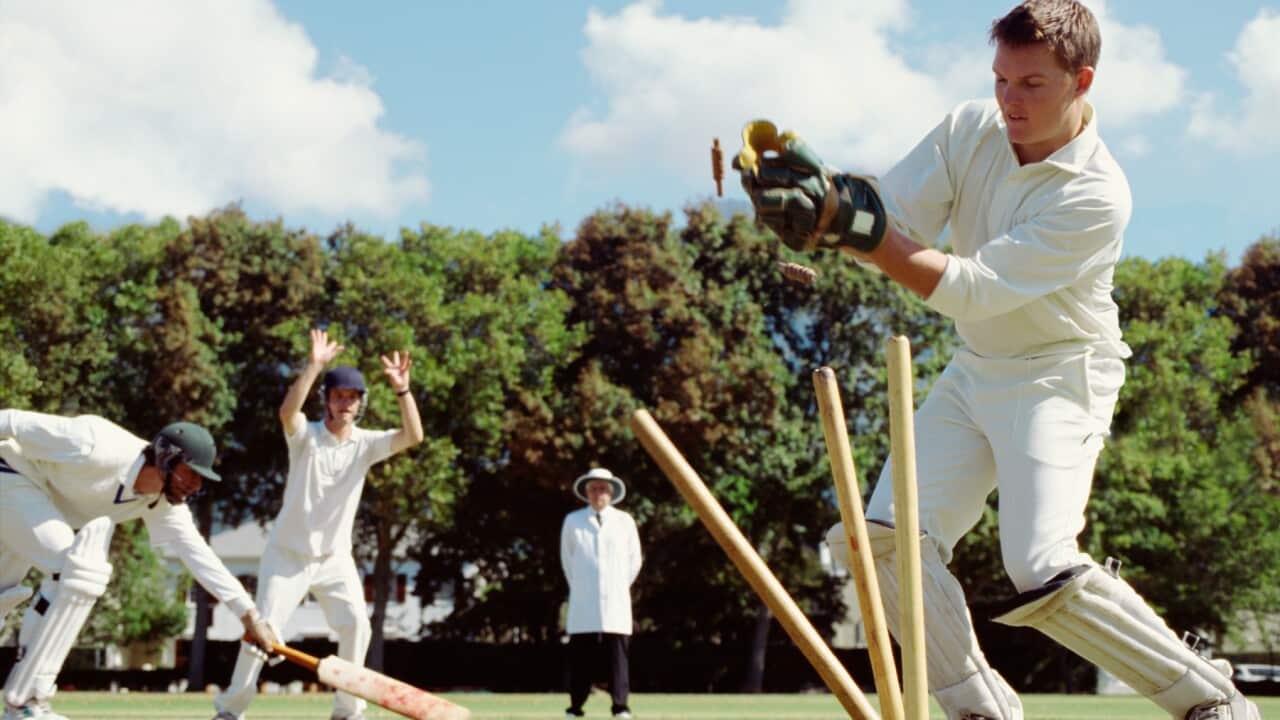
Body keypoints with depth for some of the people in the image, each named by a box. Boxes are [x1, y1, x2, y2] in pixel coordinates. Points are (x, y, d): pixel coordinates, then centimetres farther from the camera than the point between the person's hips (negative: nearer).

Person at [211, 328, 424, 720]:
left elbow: (414, 436, -17)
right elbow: (287, 411, -33)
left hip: (334, 558, 3)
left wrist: (402, 389, -29)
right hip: (287, 554, -3)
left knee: (356, 625, -12)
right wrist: (313, 366, -40)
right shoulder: (305, 435, -9)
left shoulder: (366, 443, -2)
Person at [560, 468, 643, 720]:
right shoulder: (572, 521, 7)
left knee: (618, 655, -5)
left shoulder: (625, 522, 7)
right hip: (583, 606, 0)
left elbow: (634, 561, 15)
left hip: (616, 604, 0)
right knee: (581, 657, -2)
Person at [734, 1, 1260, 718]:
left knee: (1044, 574, -22)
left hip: (1060, 376, -7)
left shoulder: (1098, 195, -22)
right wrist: (821, 197, -32)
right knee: (886, 539, -8)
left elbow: (974, 288, -27)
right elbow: (891, 219, -10)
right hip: (974, 372, 7)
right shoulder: (970, 130, -3)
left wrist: (862, 231, -35)